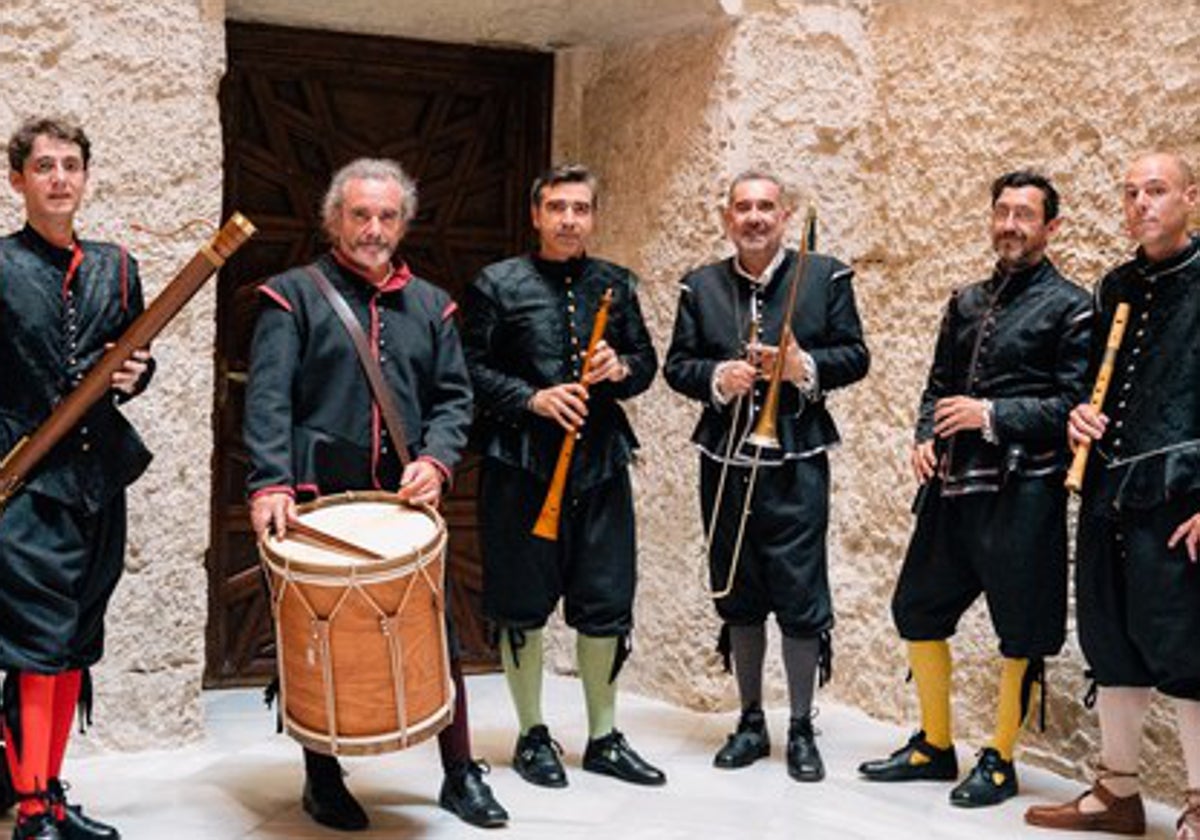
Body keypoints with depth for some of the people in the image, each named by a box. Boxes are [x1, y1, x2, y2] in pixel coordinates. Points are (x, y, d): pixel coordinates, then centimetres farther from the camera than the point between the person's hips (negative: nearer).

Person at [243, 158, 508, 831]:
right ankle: (323, 780, 22)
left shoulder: (430, 306, 15)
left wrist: (436, 459, -9)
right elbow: (269, 396, -8)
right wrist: (271, 483, -21)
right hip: (318, 499, -3)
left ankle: (460, 773, 19)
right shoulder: (295, 294, 2)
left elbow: (455, 396, 11)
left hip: (408, 498, 3)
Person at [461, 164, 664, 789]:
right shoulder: (499, 284, 0)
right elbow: (471, 368, -4)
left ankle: (603, 738, 22)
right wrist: (531, 398, -16)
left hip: (600, 462, 4)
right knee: (522, 607, 4)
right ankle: (532, 736, 20)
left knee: (607, 606, 7)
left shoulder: (616, 284, 12)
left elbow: (647, 360, 17)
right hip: (522, 465, -3)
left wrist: (622, 369, -5)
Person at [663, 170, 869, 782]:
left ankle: (801, 728, 14)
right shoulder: (701, 286, 9)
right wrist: (717, 377, -12)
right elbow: (677, 364, 8)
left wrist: (805, 366, -15)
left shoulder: (826, 277, 3)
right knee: (738, 598, 11)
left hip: (796, 462, -3)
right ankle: (750, 723, 24)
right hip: (724, 462, 3)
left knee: (801, 596, -1)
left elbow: (854, 356, 3)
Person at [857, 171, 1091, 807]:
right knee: (917, 610, 11)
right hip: (953, 483, 7)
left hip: (1022, 488, -6)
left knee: (1020, 632, 3)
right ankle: (934, 746, 27)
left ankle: (1000, 760, 19)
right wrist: (925, 438, 1)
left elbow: (1076, 405, -10)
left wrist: (992, 415, -16)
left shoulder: (1069, 308, -3)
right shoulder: (967, 302, 15)